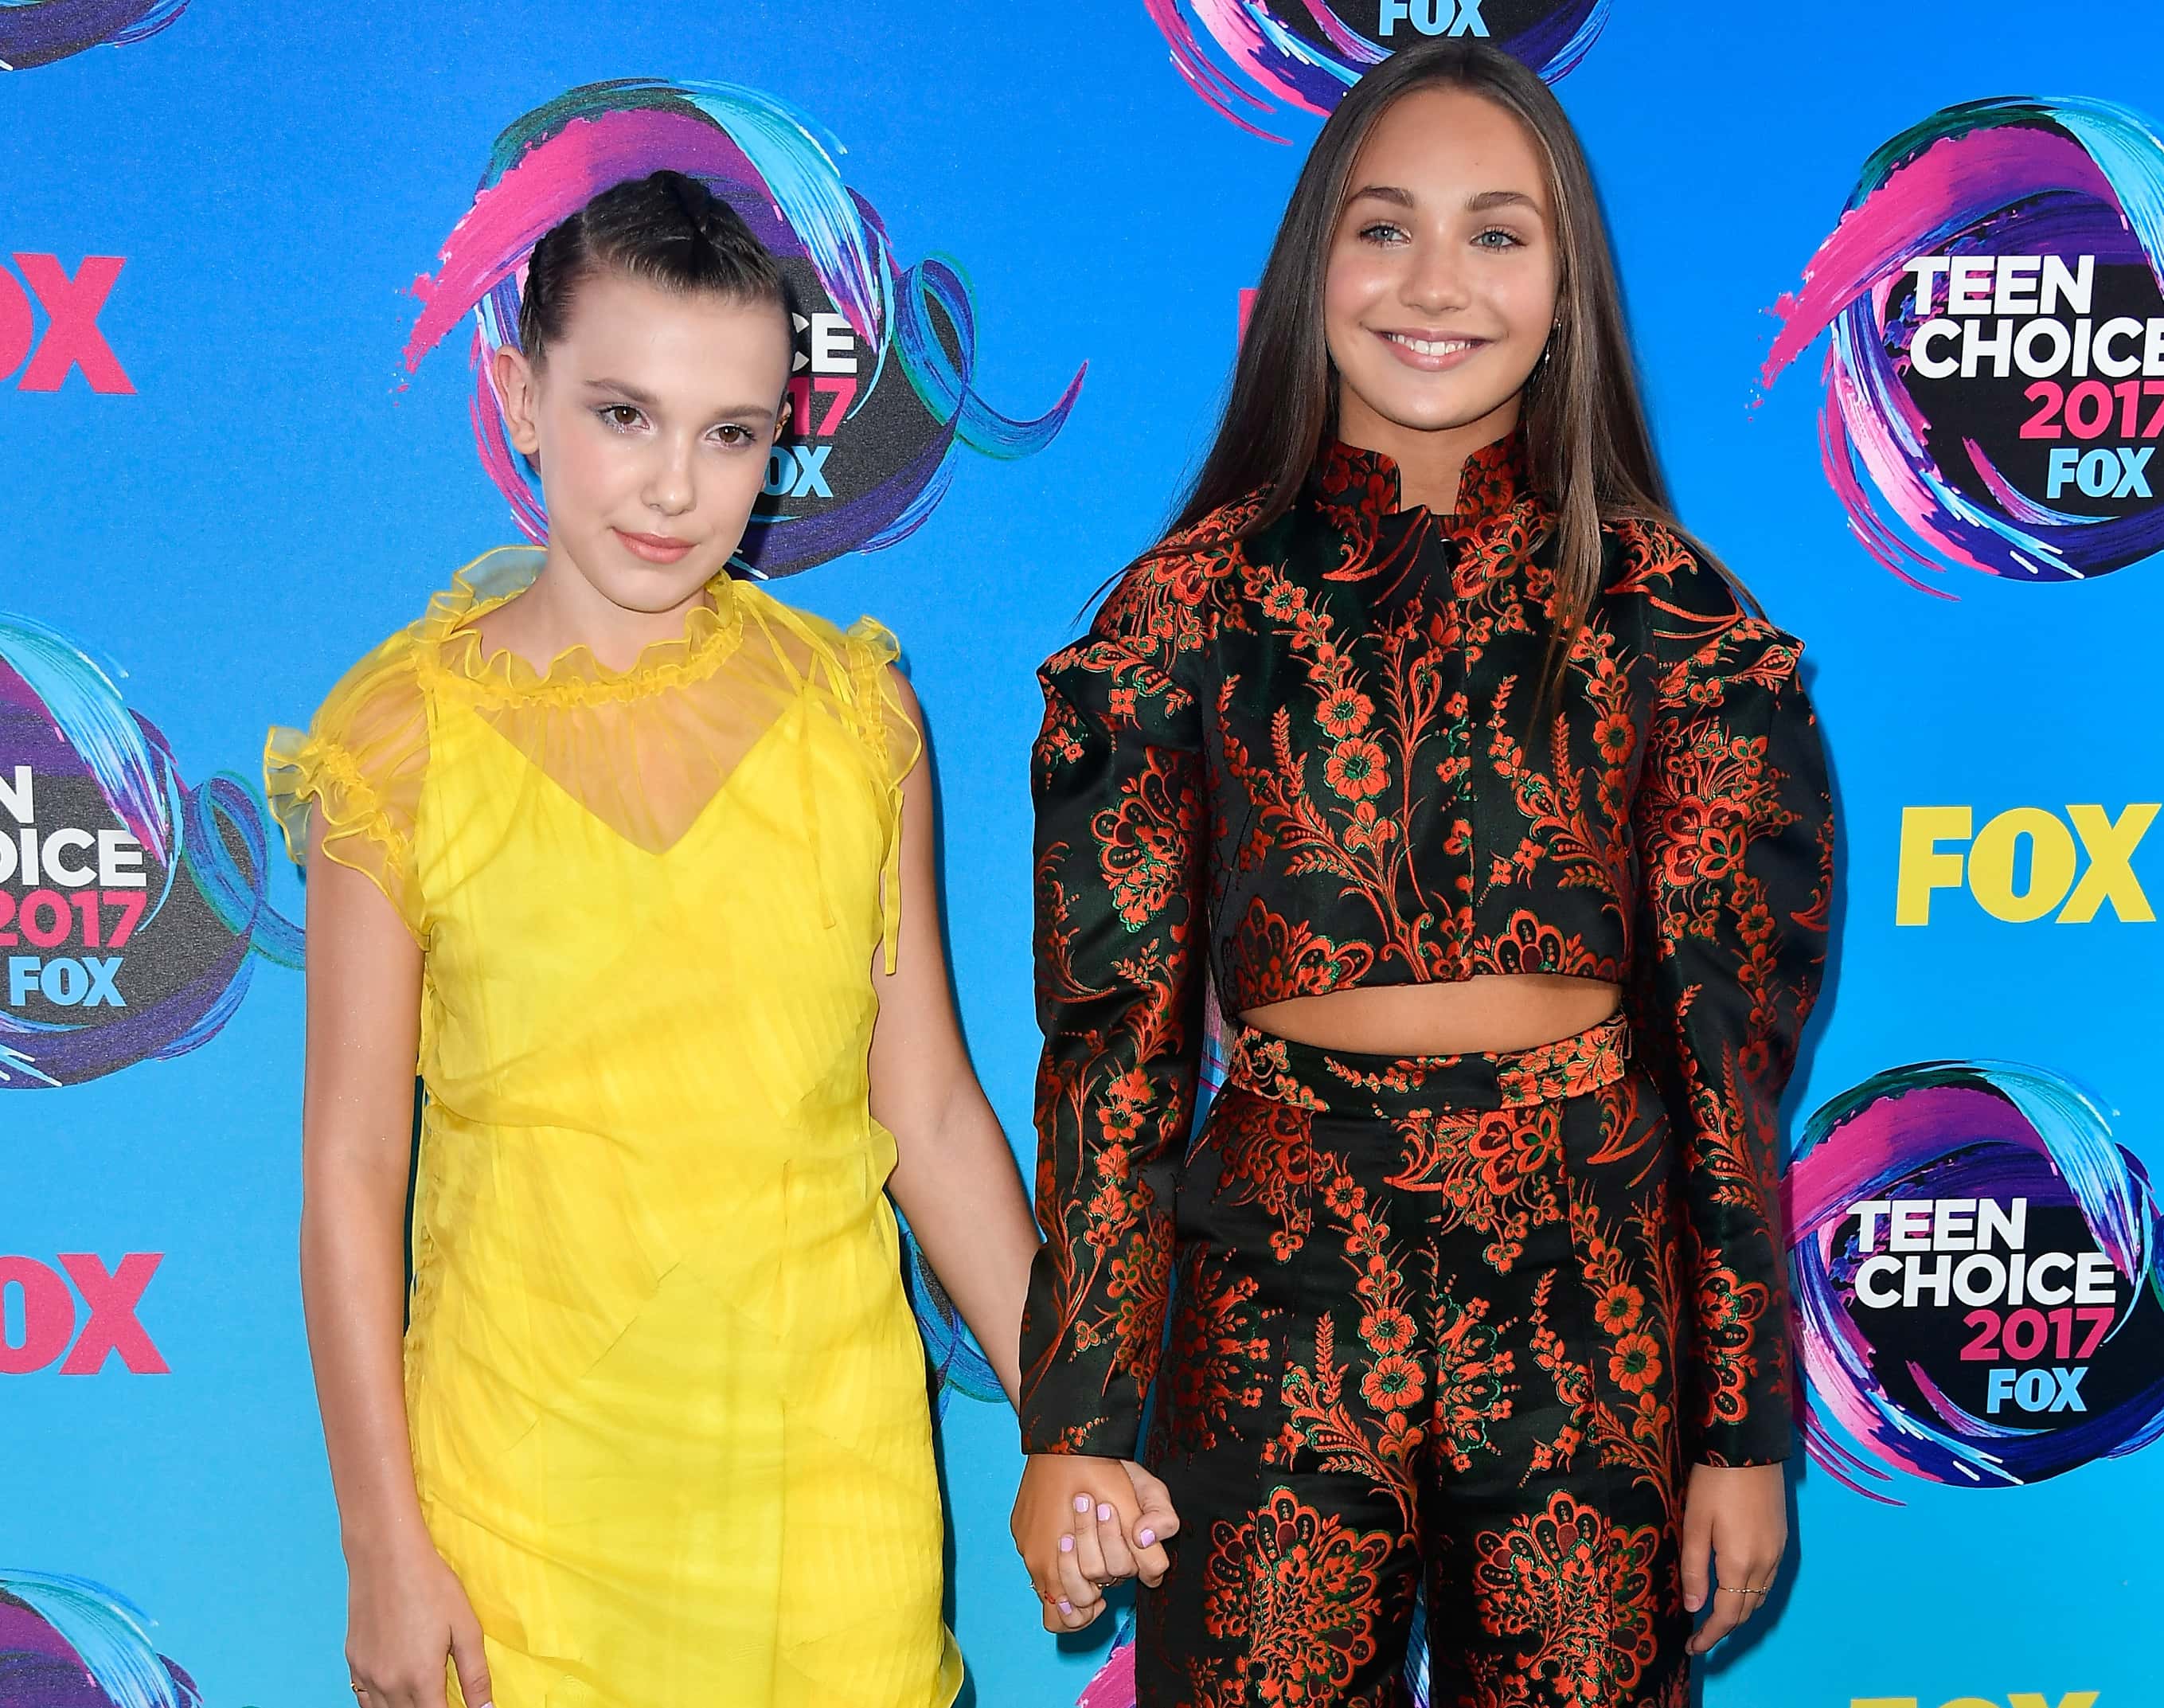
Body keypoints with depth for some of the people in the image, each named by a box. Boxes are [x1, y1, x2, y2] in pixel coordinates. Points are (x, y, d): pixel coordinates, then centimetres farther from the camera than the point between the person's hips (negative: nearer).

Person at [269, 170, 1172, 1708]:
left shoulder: (854, 711, 1)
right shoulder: (405, 738, -5)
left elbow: (932, 1115, 4)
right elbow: (352, 1167, -3)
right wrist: (384, 1546, -3)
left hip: (832, 1454, 2)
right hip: (525, 1465, -1)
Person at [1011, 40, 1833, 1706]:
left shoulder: (1661, 610, 0)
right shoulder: (1194, 606, -1)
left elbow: (1727, 1037, 2)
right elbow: (1114, 1026, 0)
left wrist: (1746, 1427, 1)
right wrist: (1072, 1422, -1)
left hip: (1593, 1305, 1)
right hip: (1284, 1300, 0)